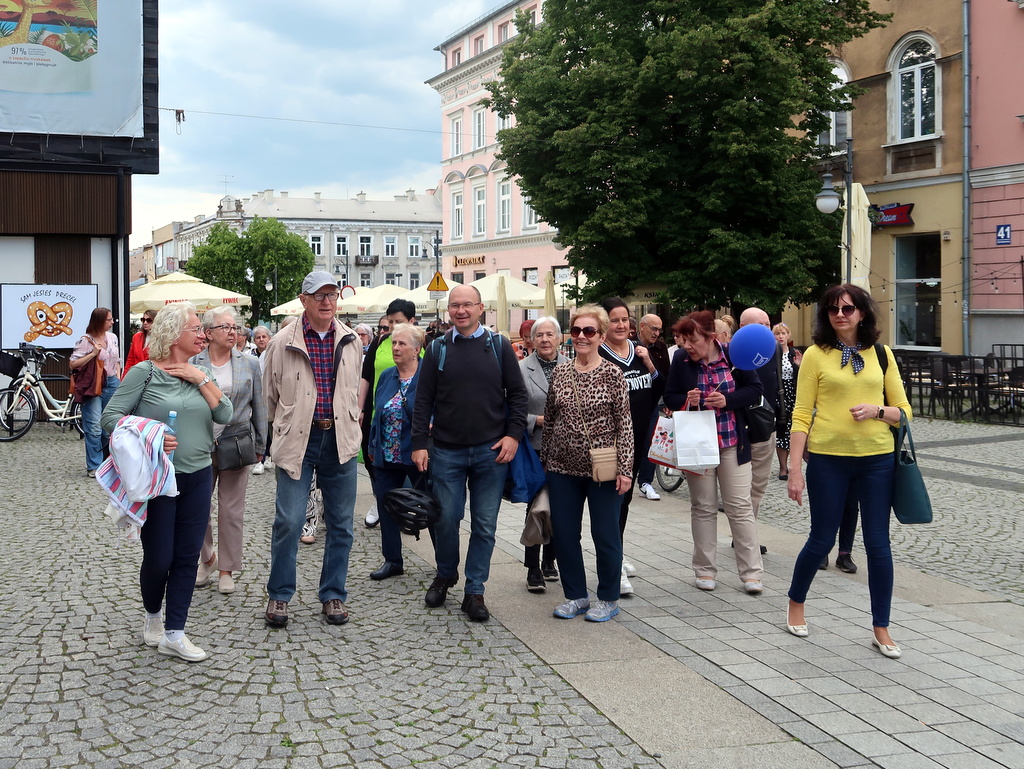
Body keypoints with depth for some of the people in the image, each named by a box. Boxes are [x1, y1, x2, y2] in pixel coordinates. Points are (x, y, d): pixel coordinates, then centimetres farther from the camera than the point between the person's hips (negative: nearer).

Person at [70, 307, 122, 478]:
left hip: (111, 384, 6)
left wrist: (118, 379, 10)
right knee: (94, 428, -7)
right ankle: (94, 467, 1)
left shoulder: (112, 337, 10)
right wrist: (93, 353, -18)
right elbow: (73, 363, -11)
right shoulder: (86, 341, -9)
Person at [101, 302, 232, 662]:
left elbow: (224, 415, -4)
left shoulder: (202, 373, 7)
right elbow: (110, 416, -11)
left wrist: (201, 379, -10)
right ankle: (153, 616, 32)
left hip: (198, 478, 5)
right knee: (158, 558, 2)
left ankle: (174, 635, 14)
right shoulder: (145, 372, -7)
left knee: (187, 558, 5)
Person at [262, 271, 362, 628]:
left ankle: (333, 594, 21)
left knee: (341, 523, 7)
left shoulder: (351, 341, 7)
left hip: (339, 440, 3)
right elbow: (271, 394, 8)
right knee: (289, 520, -6)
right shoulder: (283, 342, -3)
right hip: (297, 439, -3)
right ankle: (279, 595, 12)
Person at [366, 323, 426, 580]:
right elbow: (377, 414, 15)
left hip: (417, 454, -6)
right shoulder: (386, 377, 9)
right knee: (386, 507, 10)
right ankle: (392, 560, 23)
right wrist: (372, 446, 14)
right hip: (386, 457, 6)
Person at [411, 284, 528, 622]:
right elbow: (423, 400, 4)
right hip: (447, 451, 0)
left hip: (491, 452, 0)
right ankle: (445, 575, 31)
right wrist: (419, 444, -2)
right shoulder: (437, 349, 5)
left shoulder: (499, 346, 4)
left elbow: (517, 394, 6)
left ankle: (475, 591, 15)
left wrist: (513, 435, -5)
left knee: (485, 524, 4)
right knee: (446, 519, 5)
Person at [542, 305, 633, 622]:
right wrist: (544, 459, 13)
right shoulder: (559, 372, 6)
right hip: (563, 467, 4)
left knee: (605, 534, 5)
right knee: (563, 533, 8)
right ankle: (576, 595, 23)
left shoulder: (612, 374, -6)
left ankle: (608, 598, 21)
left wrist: (625, 468, -13)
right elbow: (549, 420, 12)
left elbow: (624, 423, -8)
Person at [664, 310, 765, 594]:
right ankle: (705, 570, 19)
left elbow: (755, 389, -3)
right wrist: (686, 401, -17)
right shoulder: (681, 361, -2)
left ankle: (751, 572, 7)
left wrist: (727, 400, -18)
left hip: (732, 443, -1)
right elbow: (670, 397, 5)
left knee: (740, 507, 1)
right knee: (703, 507, 9)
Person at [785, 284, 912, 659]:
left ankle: (881, 629, 15)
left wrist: (877, 411, -13)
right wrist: (794, 469, -8)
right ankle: (796, 604, 33)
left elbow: (903, 410, 9)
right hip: (828, 459, -2)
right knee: (822, 539, 7)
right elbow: (801, 414, -3)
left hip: (876, 460, 2)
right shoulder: (816, 355, -1)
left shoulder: (881, 354, 6)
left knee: (878, 543, 4)